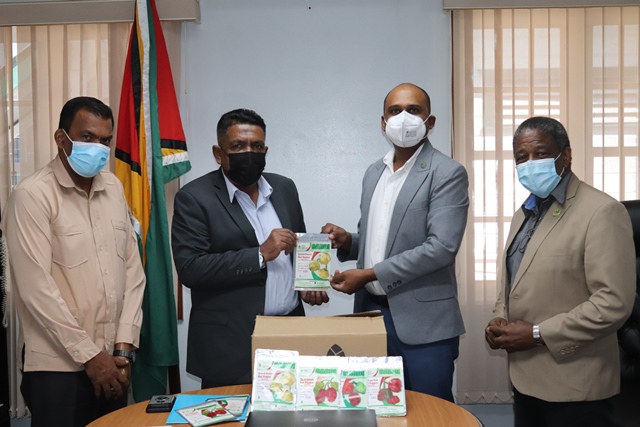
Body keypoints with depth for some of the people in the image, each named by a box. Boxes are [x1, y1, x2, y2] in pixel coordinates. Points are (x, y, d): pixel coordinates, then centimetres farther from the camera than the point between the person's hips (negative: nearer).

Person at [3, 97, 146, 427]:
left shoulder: (114, 188, 7)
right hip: (58, 366, -5)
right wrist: (89, 354, -11)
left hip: (112, 360, 6)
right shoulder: (32, 195, -11)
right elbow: (36, 288, -15)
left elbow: (132, 267, 7)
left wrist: (124, 346, 0)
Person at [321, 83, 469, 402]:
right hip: (372, 311, 6)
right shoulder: (374, 172, 12)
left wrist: (369, 274, -18)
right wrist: (348, 241, -2)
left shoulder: (448, 173, -9)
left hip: (422, 320, -6)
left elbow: (441, 246, -19)